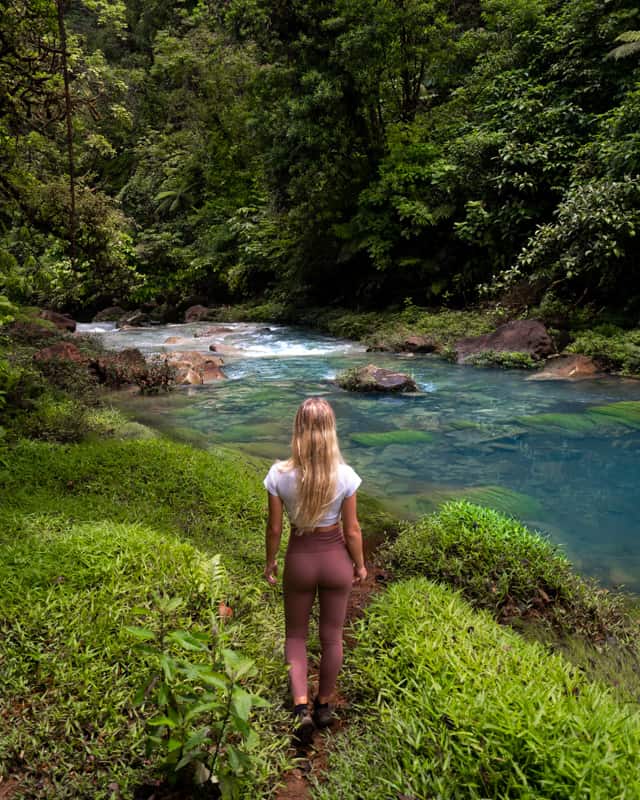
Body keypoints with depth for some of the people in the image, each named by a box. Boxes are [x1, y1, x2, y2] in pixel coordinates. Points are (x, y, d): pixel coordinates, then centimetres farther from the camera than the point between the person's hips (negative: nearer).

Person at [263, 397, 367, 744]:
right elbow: (352, 530, -10)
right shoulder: (344, 475, -19)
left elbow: (274, 527, -9)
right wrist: (360, 564, 7)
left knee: (295, 634, 22)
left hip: (299, 559, 0)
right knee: (331, 636, 20)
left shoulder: (279, 474, -19)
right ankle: (323, 705, 38)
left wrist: (270, 561, 8)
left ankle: (301, 708, 10)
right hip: (335, 558, 0)